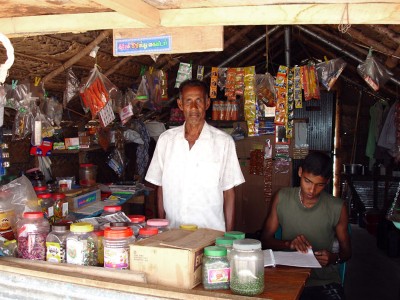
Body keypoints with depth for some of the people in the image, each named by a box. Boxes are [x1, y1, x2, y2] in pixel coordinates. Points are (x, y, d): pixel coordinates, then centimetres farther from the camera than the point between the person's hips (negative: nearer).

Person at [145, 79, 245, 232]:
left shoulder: (224, 142, -1)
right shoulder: (165, 139, 7)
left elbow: (229, 192, 2)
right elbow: (161, 187, 12)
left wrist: (229, 236, 0)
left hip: (211, 232, -2)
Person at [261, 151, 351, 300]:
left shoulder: (337, 208, -2)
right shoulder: (282, 198, 1)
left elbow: (346, 250, 11)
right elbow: (265, 239, 6)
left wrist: (334, 258, -12)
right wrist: (289, 244, -14)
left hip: (325, 281, 0)